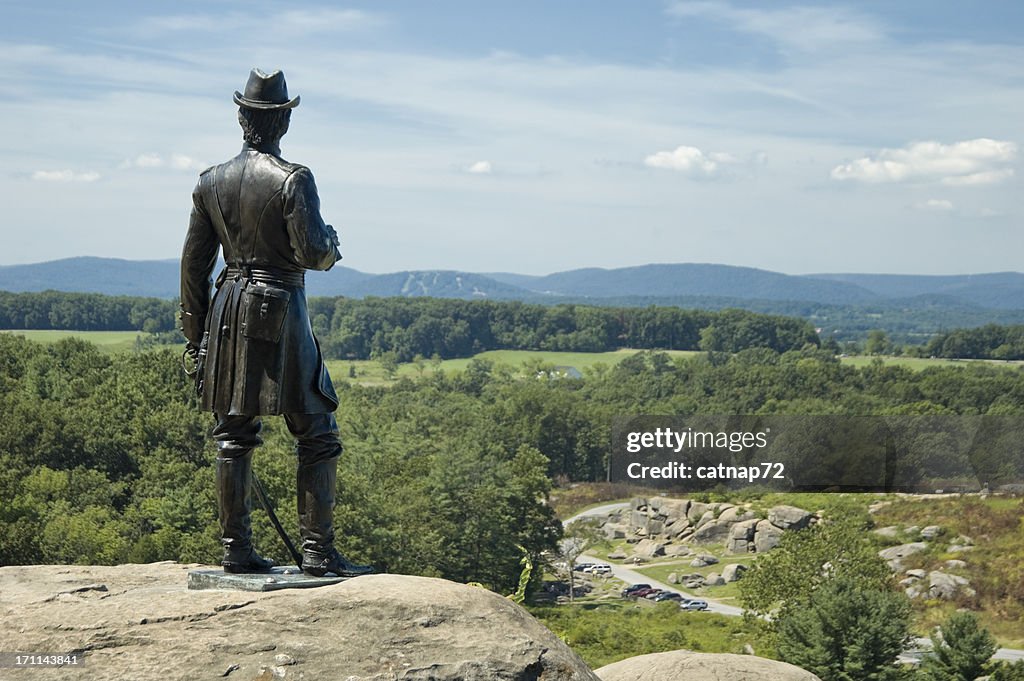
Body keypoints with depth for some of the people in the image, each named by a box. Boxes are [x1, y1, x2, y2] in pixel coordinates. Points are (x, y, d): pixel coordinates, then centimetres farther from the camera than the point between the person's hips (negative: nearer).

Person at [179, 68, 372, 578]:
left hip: (228, 311, 5)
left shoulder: (211, 182, 7)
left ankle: (236, 550, 13)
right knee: (316, 436, 1)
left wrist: (195, 334, 17)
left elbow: (194, 262, 10)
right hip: (280, 311, -5)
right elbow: (312, 254, -17)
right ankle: (318, 551, -3)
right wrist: (331, 241, 8)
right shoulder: (294, 179, -10)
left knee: (233, 435, 11)